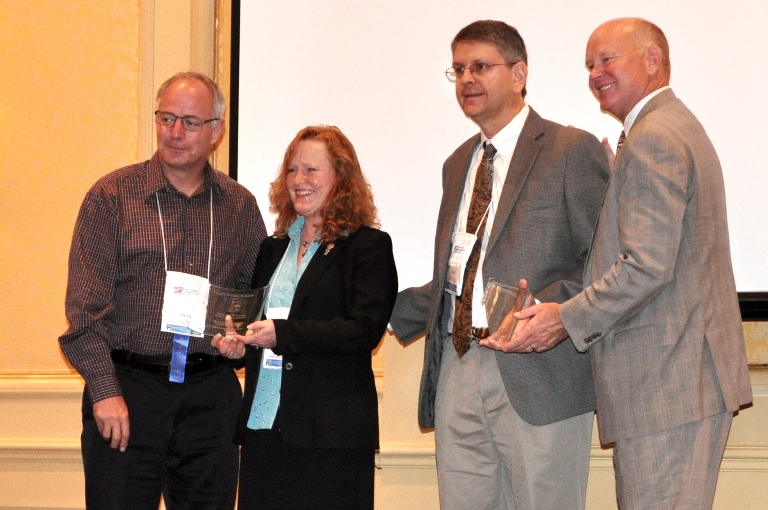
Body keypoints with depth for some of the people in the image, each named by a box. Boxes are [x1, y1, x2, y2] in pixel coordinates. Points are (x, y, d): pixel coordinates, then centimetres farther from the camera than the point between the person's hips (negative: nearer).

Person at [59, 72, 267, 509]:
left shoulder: (240, 206, 10)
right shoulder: (112, 195, 0)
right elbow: (85, 304, -4)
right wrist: (105, 390, -12)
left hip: (211, 392, 3)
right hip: (126, 388, -3)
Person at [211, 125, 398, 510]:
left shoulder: (369, 246, -2)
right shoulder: (273, 249, 18)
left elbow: (364, 330, -13)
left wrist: (281, 334, -19)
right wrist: (239, 343, 2)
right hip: (264, 424, 6)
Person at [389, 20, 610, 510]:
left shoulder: (573, 151, -2)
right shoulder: (458, 164, 21)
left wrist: (543, 311, -21)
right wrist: (387, 310, 15)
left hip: (535, 377, -6)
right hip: (457, 373, 6)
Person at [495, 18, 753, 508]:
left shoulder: (653, 140, -14)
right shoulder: (679, 127, 21)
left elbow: (648, 266, -22)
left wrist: (568, 318, -13)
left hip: (667, 385, -11)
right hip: (690, 376, 11)